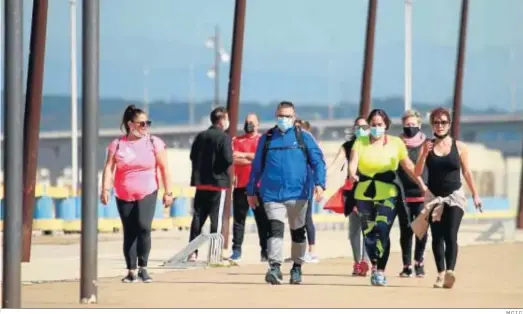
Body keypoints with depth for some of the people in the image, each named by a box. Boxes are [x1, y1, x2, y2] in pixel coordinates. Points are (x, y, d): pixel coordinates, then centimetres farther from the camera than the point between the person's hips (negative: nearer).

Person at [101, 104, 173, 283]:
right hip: (124, 196, 2)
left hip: (147, 194, -2)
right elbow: (109, 168, -4)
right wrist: (105, 189, -16)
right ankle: (131, 271, 11)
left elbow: (164, 168, 2)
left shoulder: (154, 143, 1)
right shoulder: (117, 144, 2)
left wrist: (168, 192, -2)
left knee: (143, 226, -20)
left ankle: (143, 268, -9)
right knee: (129, 232, 5)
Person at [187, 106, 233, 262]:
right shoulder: (224, 138, -11)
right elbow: (228, 160, -18)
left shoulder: (200, 136, 8)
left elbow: (192, 156, 10)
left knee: (198, 217, 8)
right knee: (216, 218, -1)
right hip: (218, 182, -5)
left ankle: (192, 251, 5)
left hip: (201, 182, 5)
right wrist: (232, 156, 2)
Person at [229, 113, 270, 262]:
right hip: (241, 186, 1)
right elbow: (234, 158, -4)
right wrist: (253, 158, -9)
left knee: (263, 219, 0)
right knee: (239, 218, 0)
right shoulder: (237, 141, 11)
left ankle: (265, 250, 3)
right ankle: (236, 250, 2)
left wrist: (244, 155, -7)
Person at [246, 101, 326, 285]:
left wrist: (319, 183, -15)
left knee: (298, 232, 12)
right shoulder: (266, 139, 10)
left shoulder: (304, 137, 5)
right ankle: (275, 268, -23)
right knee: (275, 229, -16)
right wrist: (251, 191, 16)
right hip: (272, 194, 0)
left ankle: (297, 268, 25)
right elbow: (257, 166, 16)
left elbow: (318, 162, 0)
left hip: (297, 194, 0)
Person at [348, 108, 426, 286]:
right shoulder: (360, 143, 4)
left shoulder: (396, 143, 3)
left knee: (382, 229, -16)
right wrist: (352, 174, -32)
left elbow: (408, 166, 9)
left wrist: (423, 185, 6)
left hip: (388, 193, -2)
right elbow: (353, 162, -10)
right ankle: (375, 266, 28)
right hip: (364, 193, 2)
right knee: (368, 232, 7)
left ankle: (380, 270, -11)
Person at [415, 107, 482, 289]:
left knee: (451, 236, -16)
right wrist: (424, 154, -16)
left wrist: (475, 194, 7)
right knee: (437, 237, 5)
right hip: (434, 196, 2)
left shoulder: (459, 147, 1)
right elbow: (417, 173, -2)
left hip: (454, 196, -2)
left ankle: (450, 272, -29)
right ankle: (441, 273, 14)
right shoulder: (427, 146, 2)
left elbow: (466, 172, 7)